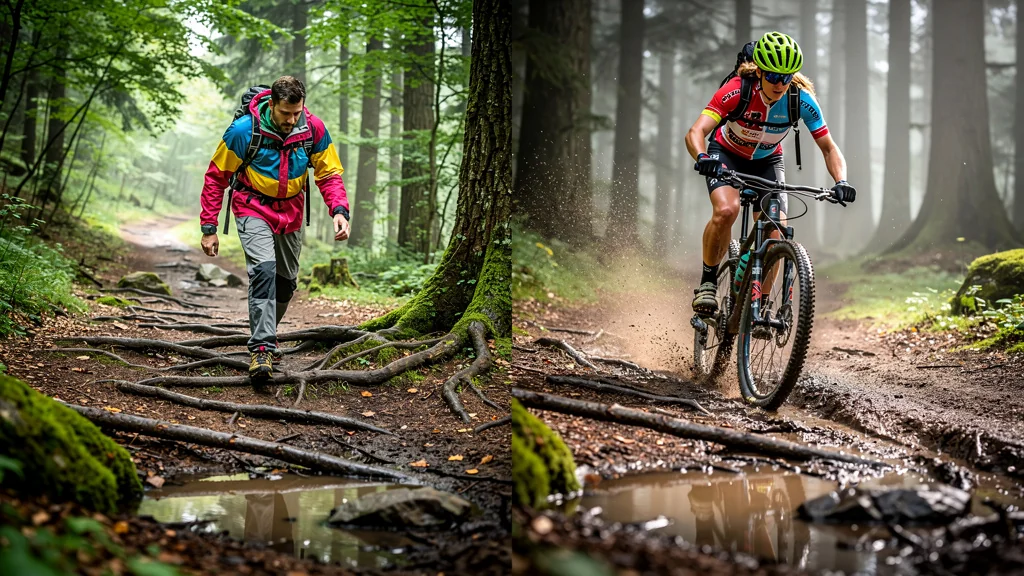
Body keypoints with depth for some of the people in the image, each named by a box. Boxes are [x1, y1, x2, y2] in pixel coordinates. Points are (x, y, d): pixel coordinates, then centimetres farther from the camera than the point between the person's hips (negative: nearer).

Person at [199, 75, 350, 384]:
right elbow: (216, 177, -13)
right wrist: (209, 227, -13)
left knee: (286, 280, 15)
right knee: (264, 269, -25)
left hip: (290, 211, 4)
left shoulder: (313, 129, -16)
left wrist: (340, 210, -23)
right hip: (253, 207, -4)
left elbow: (329, 173, -5)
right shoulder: (244, 130, -23)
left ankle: (266, 334, 38)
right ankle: (261, 349, -27)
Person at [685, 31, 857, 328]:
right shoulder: (737, 91, -30)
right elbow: (696, 132, -39)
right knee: (726, 210, -32)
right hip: (726, 155, -2)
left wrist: (841, 181, -35)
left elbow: (829, 148, -16)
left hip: (767, 161, 2)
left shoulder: (802, 100, -24)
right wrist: (702, 158, -60)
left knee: (775, 234, -14)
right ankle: (707, 282, -13)